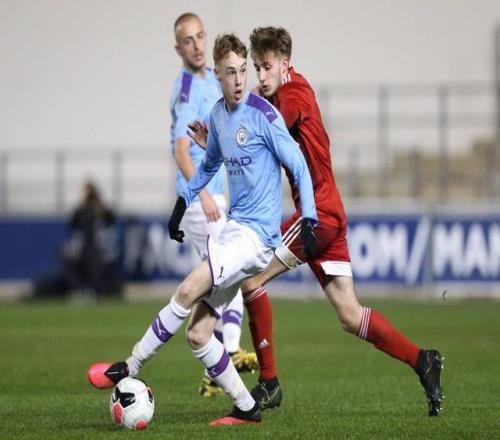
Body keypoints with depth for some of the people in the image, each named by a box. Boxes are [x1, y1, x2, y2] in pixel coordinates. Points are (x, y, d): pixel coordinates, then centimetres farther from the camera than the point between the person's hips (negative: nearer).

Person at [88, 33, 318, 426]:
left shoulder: (263, 114, -11)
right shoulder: (218, 115, 11)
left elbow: (299, 167, -9)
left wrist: (309, 221, -15)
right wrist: (184, 201, 22)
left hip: (258, 234, -8)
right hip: (234, 228, 8)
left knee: (188, 291, -25)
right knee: (197, 334, 1)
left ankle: (129, 370, -15)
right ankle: (246, 408, 9)